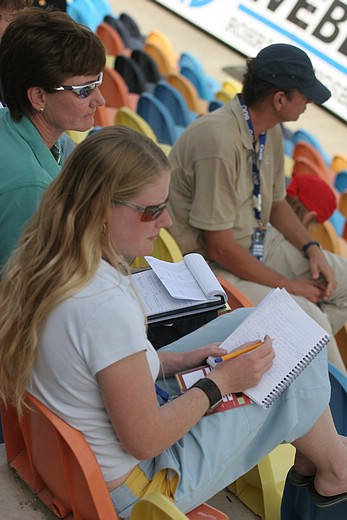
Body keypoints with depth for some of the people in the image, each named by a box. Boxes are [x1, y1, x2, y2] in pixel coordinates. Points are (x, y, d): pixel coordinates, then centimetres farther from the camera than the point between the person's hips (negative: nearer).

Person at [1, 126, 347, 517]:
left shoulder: (39, 266, -8)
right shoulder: (107, 308, -35)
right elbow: (144, 441, -26)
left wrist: (178, 360, 2)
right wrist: (221, 381, -14)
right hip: (132, 487, -8)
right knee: (296, 371, 2)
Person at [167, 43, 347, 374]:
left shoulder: (270, 130, 1)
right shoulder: (219, 141, -28)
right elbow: (219, 247, -25)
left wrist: (312, 249, -1)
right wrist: (288, 285, -16)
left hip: (259, 241, 10)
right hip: (215, 265, -10)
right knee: (309, 318, -22)